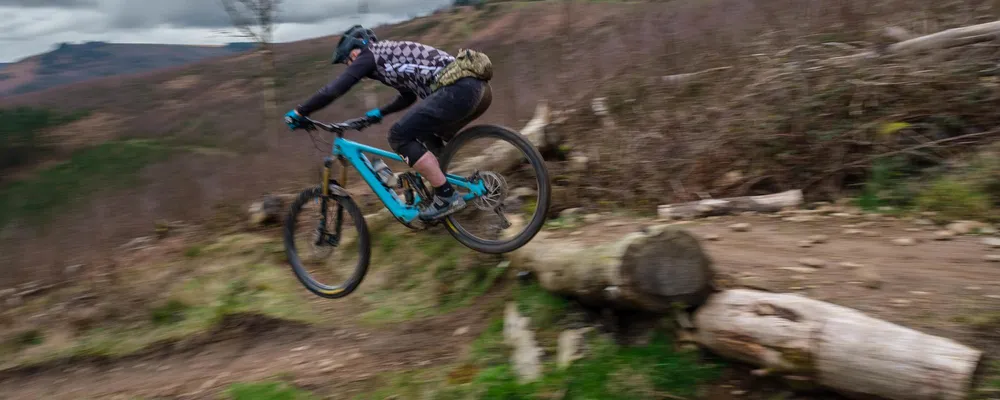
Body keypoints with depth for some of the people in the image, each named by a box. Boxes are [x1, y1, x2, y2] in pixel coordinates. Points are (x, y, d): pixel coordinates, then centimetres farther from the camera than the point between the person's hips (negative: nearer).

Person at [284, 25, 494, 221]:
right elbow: (408, 97, 47)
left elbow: (333, 89, 0)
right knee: (425, 139, 24)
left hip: (458, 89, -10)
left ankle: (448, 197, -5)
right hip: (478, 86, 10)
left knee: (400, 136, -4)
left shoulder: (369, 55, 6)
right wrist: (380, 112, 53)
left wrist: (299, 112, 10)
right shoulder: (390, 54, 32)